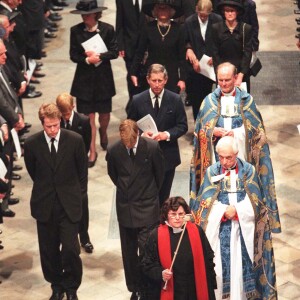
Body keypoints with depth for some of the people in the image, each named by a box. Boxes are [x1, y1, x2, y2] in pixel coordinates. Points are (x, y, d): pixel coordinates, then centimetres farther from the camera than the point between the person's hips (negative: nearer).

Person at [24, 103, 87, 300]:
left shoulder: (75, 140, -8)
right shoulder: (32, 144, -7)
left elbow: (82, 171, 4)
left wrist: (76, 194, 7)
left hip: (69, 204, -1)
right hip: (44, 205, 1)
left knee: (70, 249, -5)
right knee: (49, 250, 9)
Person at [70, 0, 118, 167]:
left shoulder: (107, 29, -7)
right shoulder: (76, 31, -5)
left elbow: (115, 52, -5)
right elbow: (73, 55, -3)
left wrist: (99, 56, -19)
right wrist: (87, 59, -20)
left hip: (103, 77, 0)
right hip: (84, 78, 0)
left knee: (104, 112, 13)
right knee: (88, 116, 0)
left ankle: (103, 132, 48)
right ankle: (92, 151, 8)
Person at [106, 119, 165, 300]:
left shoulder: (152, 147, -14)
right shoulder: (114, 151, -9)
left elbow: (159, 173, 3)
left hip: (147, 207, -3)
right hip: (125, 207, 3)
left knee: (146, 250, -7)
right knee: (129, 251, 12)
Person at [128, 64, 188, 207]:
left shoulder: (175, 100, -2)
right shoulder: (137, 100, -3)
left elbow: (182, 126, 0)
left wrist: (167, 134, -18)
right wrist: (142, 134, -17)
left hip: (167, 156, 1)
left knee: (163, 196, 11)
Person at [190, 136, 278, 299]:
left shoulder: (248, 171, 2)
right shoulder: (212, 172, 3)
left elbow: (254, 202, -3)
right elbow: (206, 203, -5)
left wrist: (236, 210, -15)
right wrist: (224, 212, -16)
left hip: (243, 228, 0)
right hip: (218, 229, 0)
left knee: (240, 266, -2)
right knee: (219, 266, -3)